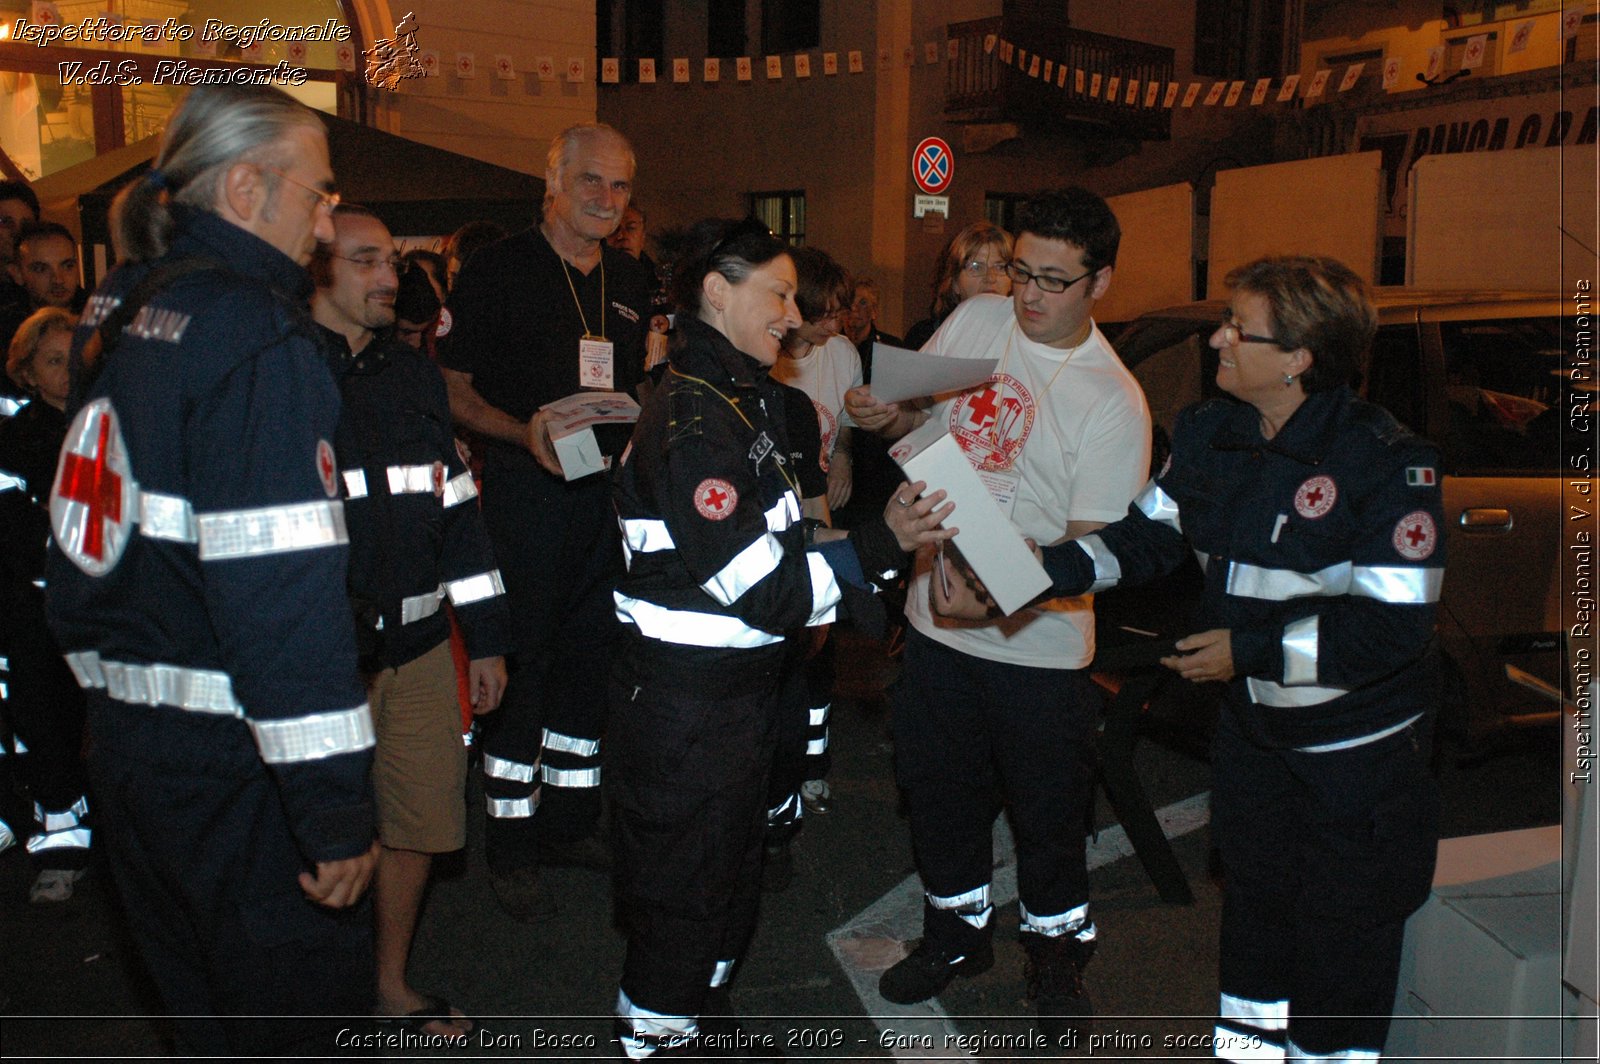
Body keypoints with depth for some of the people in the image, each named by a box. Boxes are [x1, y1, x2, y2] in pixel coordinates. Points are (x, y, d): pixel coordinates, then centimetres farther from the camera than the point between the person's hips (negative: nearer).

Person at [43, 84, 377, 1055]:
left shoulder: (120, 311, 9)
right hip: (233, 762, -9)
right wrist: (337, 808, -22)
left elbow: (80, 558, 15)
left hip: (125, 741, 9)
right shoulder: (260, 337, -18)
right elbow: (283, 587, -25)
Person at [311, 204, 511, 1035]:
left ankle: (392, 985, 35)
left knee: (418, 825, 13)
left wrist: (486, 637, 14)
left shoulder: (414, 374, 13)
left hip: (421, 646, 6)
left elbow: (456, 506, 15)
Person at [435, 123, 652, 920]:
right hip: (524, 492, -6)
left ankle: (569, 822, 27)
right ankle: (511, 847, 12)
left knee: (590, 658, 12)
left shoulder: (628, 282, 13)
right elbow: (454, 390, -7)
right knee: (521, 665, 0)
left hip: (606, 491, 6)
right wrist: (525, 433, -23)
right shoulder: (497, 270, -5)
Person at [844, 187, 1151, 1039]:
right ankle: (957, 929, 42)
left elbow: (1091, 545, -17)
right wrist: (881, 415, -10)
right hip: (936, 615, 4)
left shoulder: (1113, 401, -14)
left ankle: (1056, 952, 37)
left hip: (1038, 641, -4)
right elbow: (917, 419, 13)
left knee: (1047, 809, 12)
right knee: (939, 787, 18)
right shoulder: (975, 320, 0)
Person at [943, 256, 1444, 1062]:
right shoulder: (1207, 435, -2)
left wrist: (1250, 649, -21)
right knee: (1253, 905, 21)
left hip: (1362, 746, -6)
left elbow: (1396, 623, -24)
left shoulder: (1386, 461, -21)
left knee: (1343, 936, 8)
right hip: (1252, 725, 6)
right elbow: (1143, 539, 4)